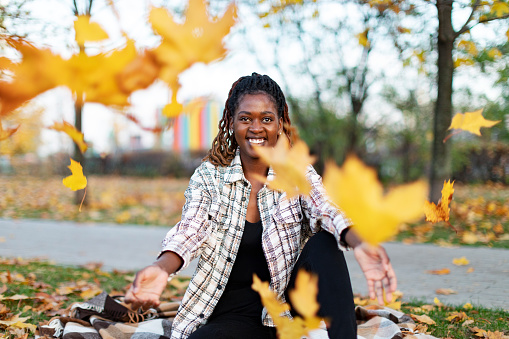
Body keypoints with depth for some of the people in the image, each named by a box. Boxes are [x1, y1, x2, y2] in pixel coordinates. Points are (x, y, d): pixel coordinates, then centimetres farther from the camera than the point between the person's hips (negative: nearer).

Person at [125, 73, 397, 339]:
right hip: (231, 315, -1)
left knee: (325, 243, -26)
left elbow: (327, 211, -20)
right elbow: (191, 228, -18)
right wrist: (161, 269, -42)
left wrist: (359, 243, -45)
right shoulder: (208, 176, -1)